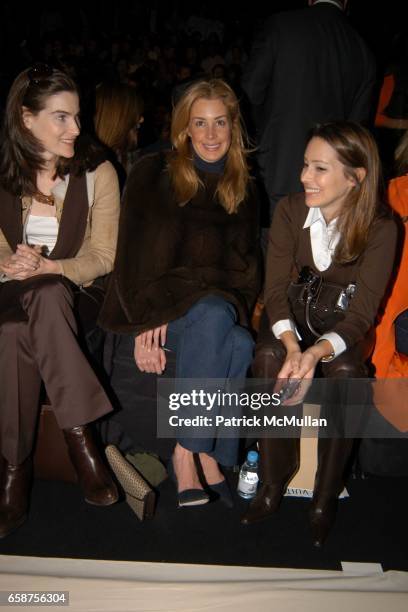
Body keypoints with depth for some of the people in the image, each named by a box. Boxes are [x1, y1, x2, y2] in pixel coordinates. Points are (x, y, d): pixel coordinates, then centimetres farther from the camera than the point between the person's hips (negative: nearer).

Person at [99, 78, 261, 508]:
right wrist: (144, 323, -14)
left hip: (215, 304, 3)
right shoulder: (154, 174, 3)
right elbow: (133, 255, -3)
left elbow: (243, 268, 12)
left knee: (240, 344, -31)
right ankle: (203, 452, -25)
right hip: (156, 302, -3)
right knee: (215, 316, -35)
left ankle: (189, 448, -17)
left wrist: (234, 306, -9)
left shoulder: (243, 191, 14)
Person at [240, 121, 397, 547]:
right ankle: (273, 483, -13)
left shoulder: (380, 228, -17)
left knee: (344, 371, -34)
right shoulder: (290, 210, -11)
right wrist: (292, 345, -34)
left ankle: (326, 497, -13)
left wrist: (317, 351, -42)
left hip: (344, 319, -1)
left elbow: (361, 313, -21)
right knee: (269, 358, -31)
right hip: (296, 310, 2)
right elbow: (276, 288, -14)